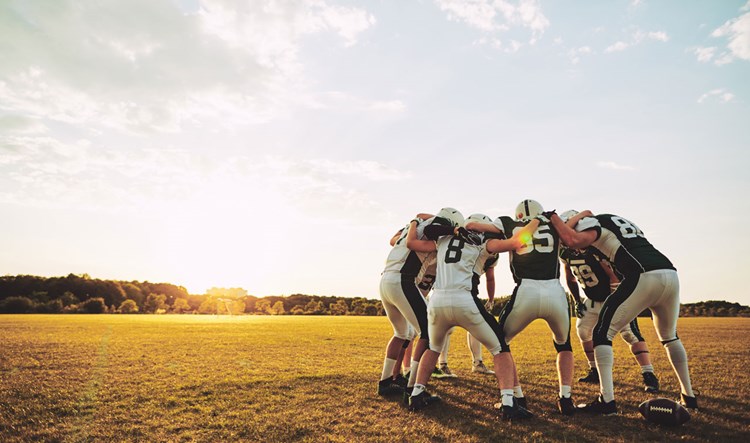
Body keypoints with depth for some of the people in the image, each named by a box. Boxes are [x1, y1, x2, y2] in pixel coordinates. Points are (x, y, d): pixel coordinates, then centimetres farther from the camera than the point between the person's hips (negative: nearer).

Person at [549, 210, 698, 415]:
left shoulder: (591, 222, 7)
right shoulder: (621, 222, 33)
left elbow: (573, 240, -14)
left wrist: (553, 217, 0)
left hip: (645, 277, -8)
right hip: (670, 273, 8)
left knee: (602, 333, 3)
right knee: (670, 336, 30)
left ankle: (607, 400, -2)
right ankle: (688, 396, 38)